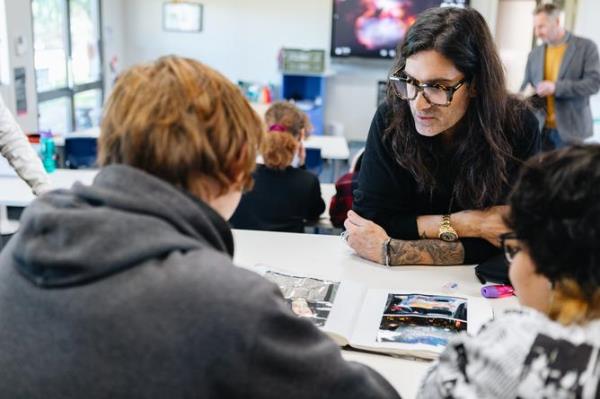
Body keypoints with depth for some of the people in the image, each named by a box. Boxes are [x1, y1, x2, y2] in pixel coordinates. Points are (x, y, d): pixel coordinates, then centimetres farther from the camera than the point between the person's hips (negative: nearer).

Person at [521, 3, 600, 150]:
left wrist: (556, 87, -21)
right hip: (539, 129, 4)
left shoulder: (586, 46, -2)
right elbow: (526, 87, 16)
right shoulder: (534, 54, 11)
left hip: (570, 129, -4)